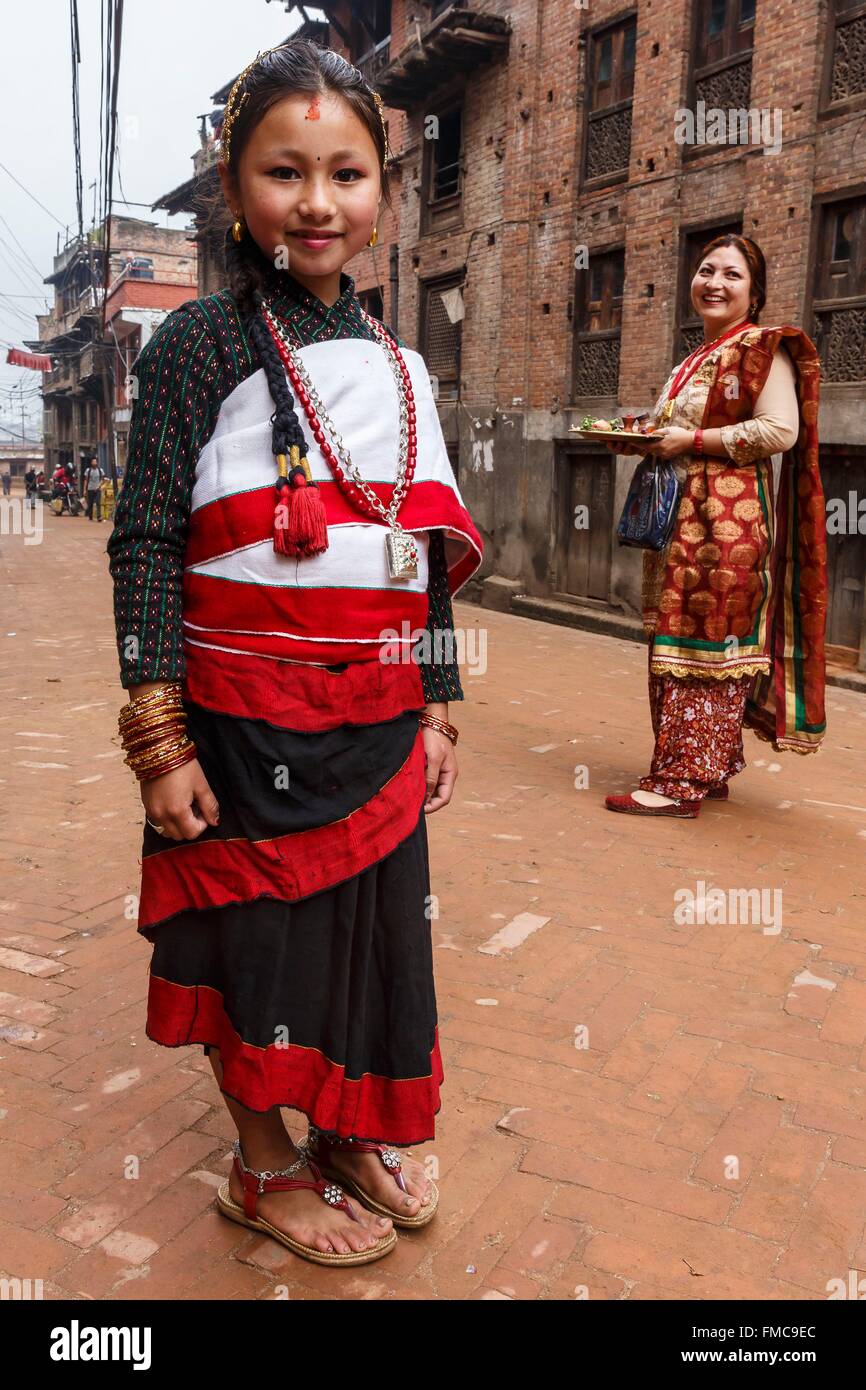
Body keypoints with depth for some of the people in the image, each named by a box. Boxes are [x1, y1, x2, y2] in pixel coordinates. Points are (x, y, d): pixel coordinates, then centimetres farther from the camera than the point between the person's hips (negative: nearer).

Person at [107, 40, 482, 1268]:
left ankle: (351, 1138, 40)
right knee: (257, 934, 8)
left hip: (378, 719, 6)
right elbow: (143, 544, -10)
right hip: (247, 718, -5)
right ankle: (266, 1169, 32)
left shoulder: (398, 365, 10)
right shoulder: (202, 341, -6)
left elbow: (428, 557, 12)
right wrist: (160, 739, -15)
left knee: (375, 920, 15)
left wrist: (436, 709, 11)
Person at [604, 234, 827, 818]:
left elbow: (779, 430, -17)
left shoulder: (763, 349, -5)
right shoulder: (695, 361, 22)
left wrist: (693, 440, -16)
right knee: (679, 637, 8)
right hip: (681, 516, 9)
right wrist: (646, 442, 11)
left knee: (707, 641, -8)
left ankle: (682, 781, -3)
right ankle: (711, 770, 18)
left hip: (729, 518, -9)